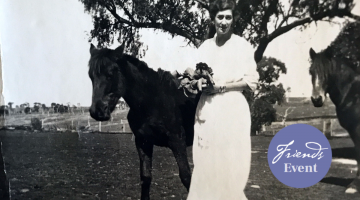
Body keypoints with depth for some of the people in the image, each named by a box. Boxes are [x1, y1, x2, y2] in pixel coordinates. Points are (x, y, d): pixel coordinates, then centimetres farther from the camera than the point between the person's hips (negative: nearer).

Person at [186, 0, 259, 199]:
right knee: (204, 161, 5)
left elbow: (252, 80, -5)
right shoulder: (205, 47, 14)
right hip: (206, 108, 4)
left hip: (232, 108, -4)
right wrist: (200, 83, -3)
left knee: (230, 160, -2)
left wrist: (221, 86, -13)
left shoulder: (243, 45, 0)